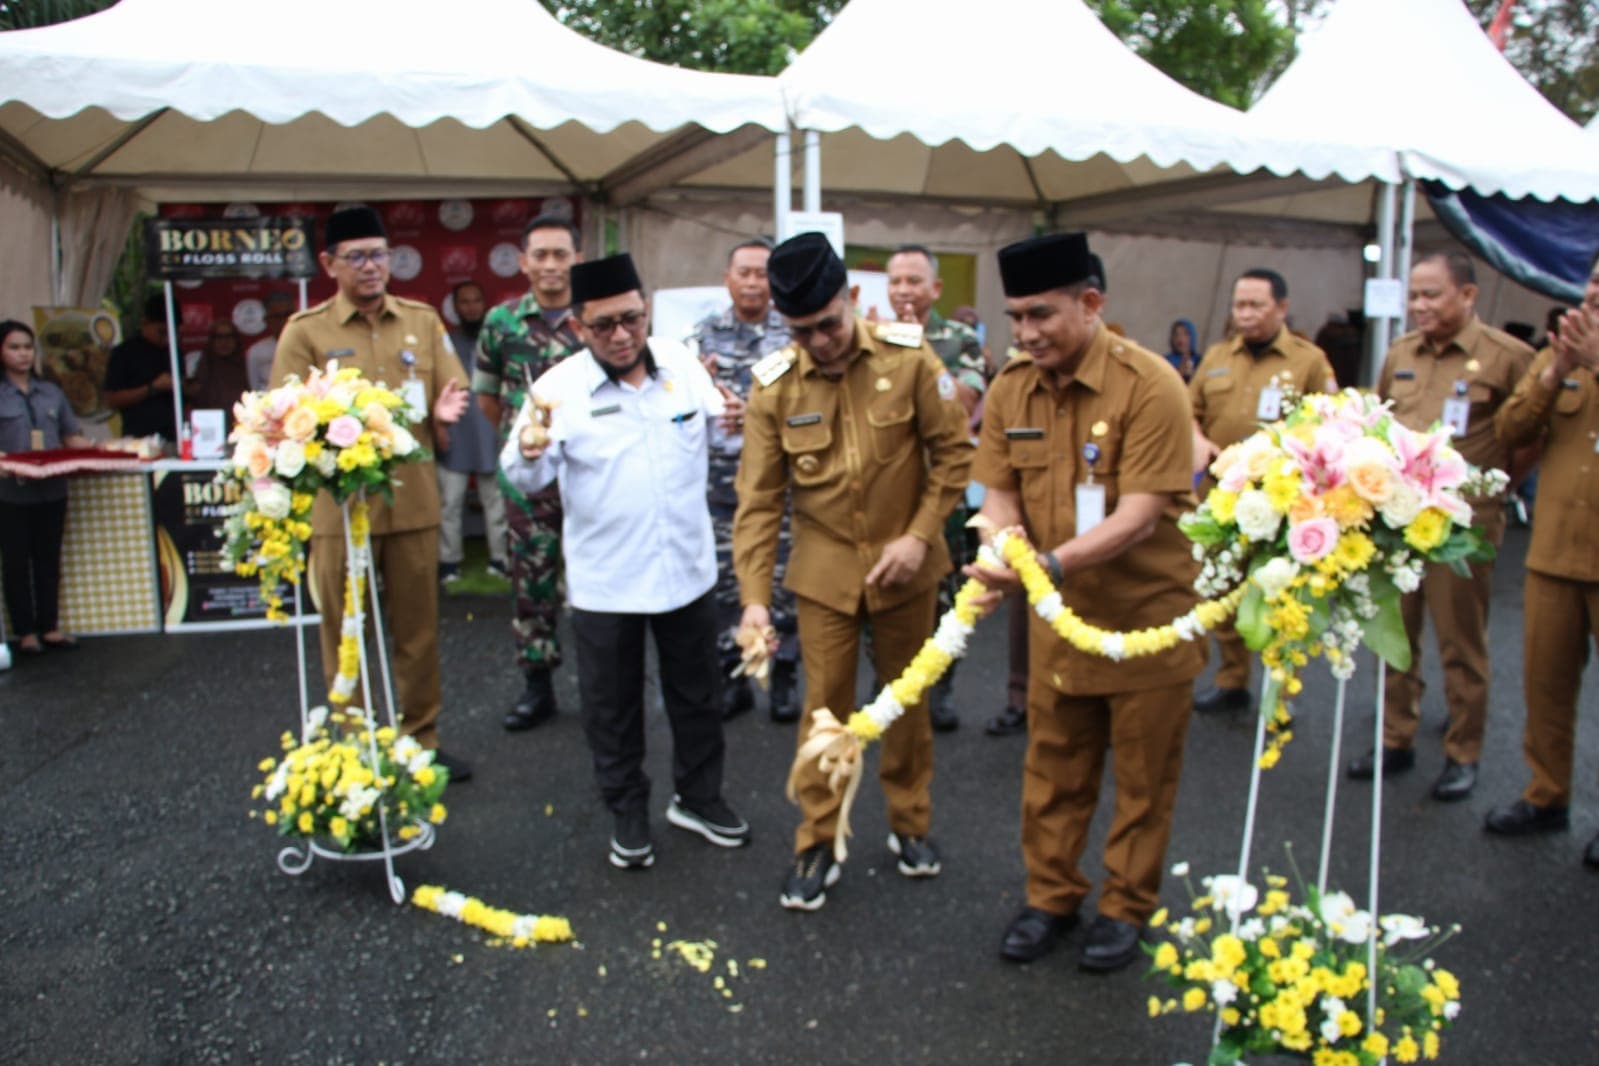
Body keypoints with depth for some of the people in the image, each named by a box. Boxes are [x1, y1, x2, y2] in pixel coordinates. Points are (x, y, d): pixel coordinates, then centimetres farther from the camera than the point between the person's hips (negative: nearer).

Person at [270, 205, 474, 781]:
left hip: (414, 501, 3)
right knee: (346, 637, 7)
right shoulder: (305, 331, 0)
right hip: (340, 504, -2)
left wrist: (442, 415, -9)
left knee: (418, 630, 11)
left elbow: (451, 400, 13)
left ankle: (420, 740, 26)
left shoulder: (423, 320, 9)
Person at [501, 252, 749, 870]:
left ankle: (698, 796, 39)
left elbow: (708, 423, 12)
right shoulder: (559, 388, -12)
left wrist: (730, 416, -11)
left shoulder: (681, 363, -2)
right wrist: (529, 453, -37)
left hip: (688, 569, 3)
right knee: (612, 707, 12)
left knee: (697, 694, 18)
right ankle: (628, 813, 32)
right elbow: (525, 480, -14)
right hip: (604, 582, -3)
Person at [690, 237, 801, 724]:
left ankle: (783, 678, 17)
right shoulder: (705, 333, 8)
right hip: (721, 478, 1)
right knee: (724, 581, 7)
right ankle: (733, 677, 20)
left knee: (783, 580, 4)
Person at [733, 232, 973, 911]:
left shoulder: (908, 357, -12)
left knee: (908, 698, 15)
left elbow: (953, 452, -5)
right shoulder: (773, 385, -10)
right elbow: (758, 497, -8)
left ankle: (909, 823, 36)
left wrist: (920, 535, -13)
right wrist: (754, 595, -14)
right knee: (825, 707, 6)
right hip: (824, 570, 0)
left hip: (903, 564, 0)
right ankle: (817, 846, 22)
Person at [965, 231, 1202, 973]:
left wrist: (1050, 564, -37)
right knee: (1053, 767, 16)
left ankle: (1127, 908, 31)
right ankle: (1051, 896, 34)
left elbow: (1139, 517, -26)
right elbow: (1000, 495, -1)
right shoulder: (1010, 389, -4)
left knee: (1143, 773, 12)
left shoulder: (1149, 386, -20)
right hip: (1058, 614, 4)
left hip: (1146, 614, -4)